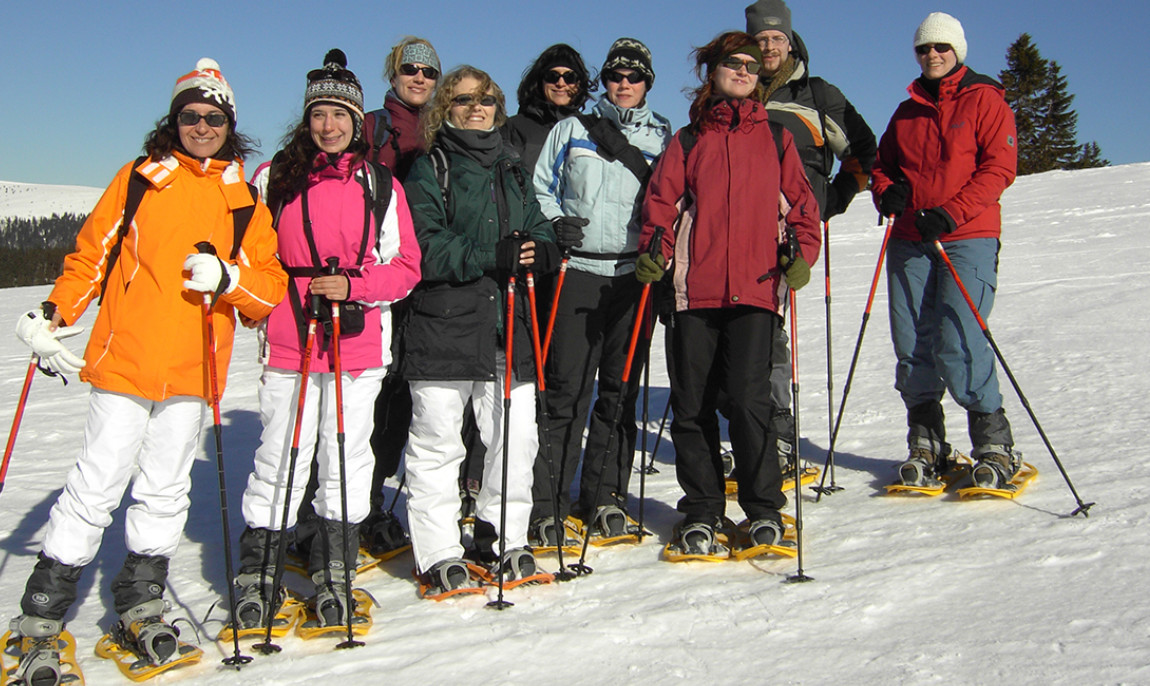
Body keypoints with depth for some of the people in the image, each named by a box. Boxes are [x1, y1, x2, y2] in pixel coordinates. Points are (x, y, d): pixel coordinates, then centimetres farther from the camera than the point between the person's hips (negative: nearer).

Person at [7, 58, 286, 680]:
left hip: (195, 372, 2)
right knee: (96, 487, -4)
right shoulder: (139, 179, 6)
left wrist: (228, 279, -13)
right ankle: (41, 621, 8)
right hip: (125, 361, -2)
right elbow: (91, 255, 7)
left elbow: (271, 287, 7)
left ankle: (140, 608, 24)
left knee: (165, 492, 9)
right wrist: (53, 316, -5)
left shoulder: (245, 201, 10)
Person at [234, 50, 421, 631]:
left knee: (346, 462, 6)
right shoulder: (276, 179, 7)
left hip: (359, 346, 1)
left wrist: (353, 287, -10)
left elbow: (405, 267, 4)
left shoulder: (380, 186, 7)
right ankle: (257, 578, 16)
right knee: (280, 462, 1)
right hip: (288, 344, 0)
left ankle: (333, 581, 19)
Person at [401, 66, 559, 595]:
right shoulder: (429, 169, 3)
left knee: (516, 436, 5)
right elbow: (423, 248, -10)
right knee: (437, 443, 0)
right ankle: (437, 553, 10)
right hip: (444, 323, -5)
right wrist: (491, 257, -21)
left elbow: (541, 235, 16)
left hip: (508, 324, 5)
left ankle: (503, 539, 21)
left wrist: (535, 252, -8)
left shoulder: (512, 171, 20)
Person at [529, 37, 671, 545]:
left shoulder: (663, 136, 15)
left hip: (634, 274, 1)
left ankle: (605, 495, 14)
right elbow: (541, 186, 15)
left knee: (620, 389, 4)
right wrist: (554, 222, -3)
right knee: (566, 386, -7)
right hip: (578, 269, -1)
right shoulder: (573, 128, 14)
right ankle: (547, 501, -2)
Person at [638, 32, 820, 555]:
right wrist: (654, 251, -7)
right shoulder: (688, 140, 16)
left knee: (748, 396, -11)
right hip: (695, 290, 1)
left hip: (756, 288, -1)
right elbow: (662, 200, 9)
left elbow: (800, 202, 15)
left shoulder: (775, 138, 17)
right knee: (691, 404, 2)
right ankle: (701, 511, 16)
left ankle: (764, 509, 6)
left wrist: (801, 252, -1)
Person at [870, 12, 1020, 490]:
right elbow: (882, 163, 24)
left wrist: (950, 213, -16)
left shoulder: (984, 99, 4)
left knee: (957, 345, -14)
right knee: (911, 347, 0)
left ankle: (995, 445, 1)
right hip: (910, 240, 5)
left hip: (968, 239, -5)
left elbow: (1000, 167, -5)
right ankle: (926, 445, 12)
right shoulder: (906, 112, 19)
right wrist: (886, 192, 0)